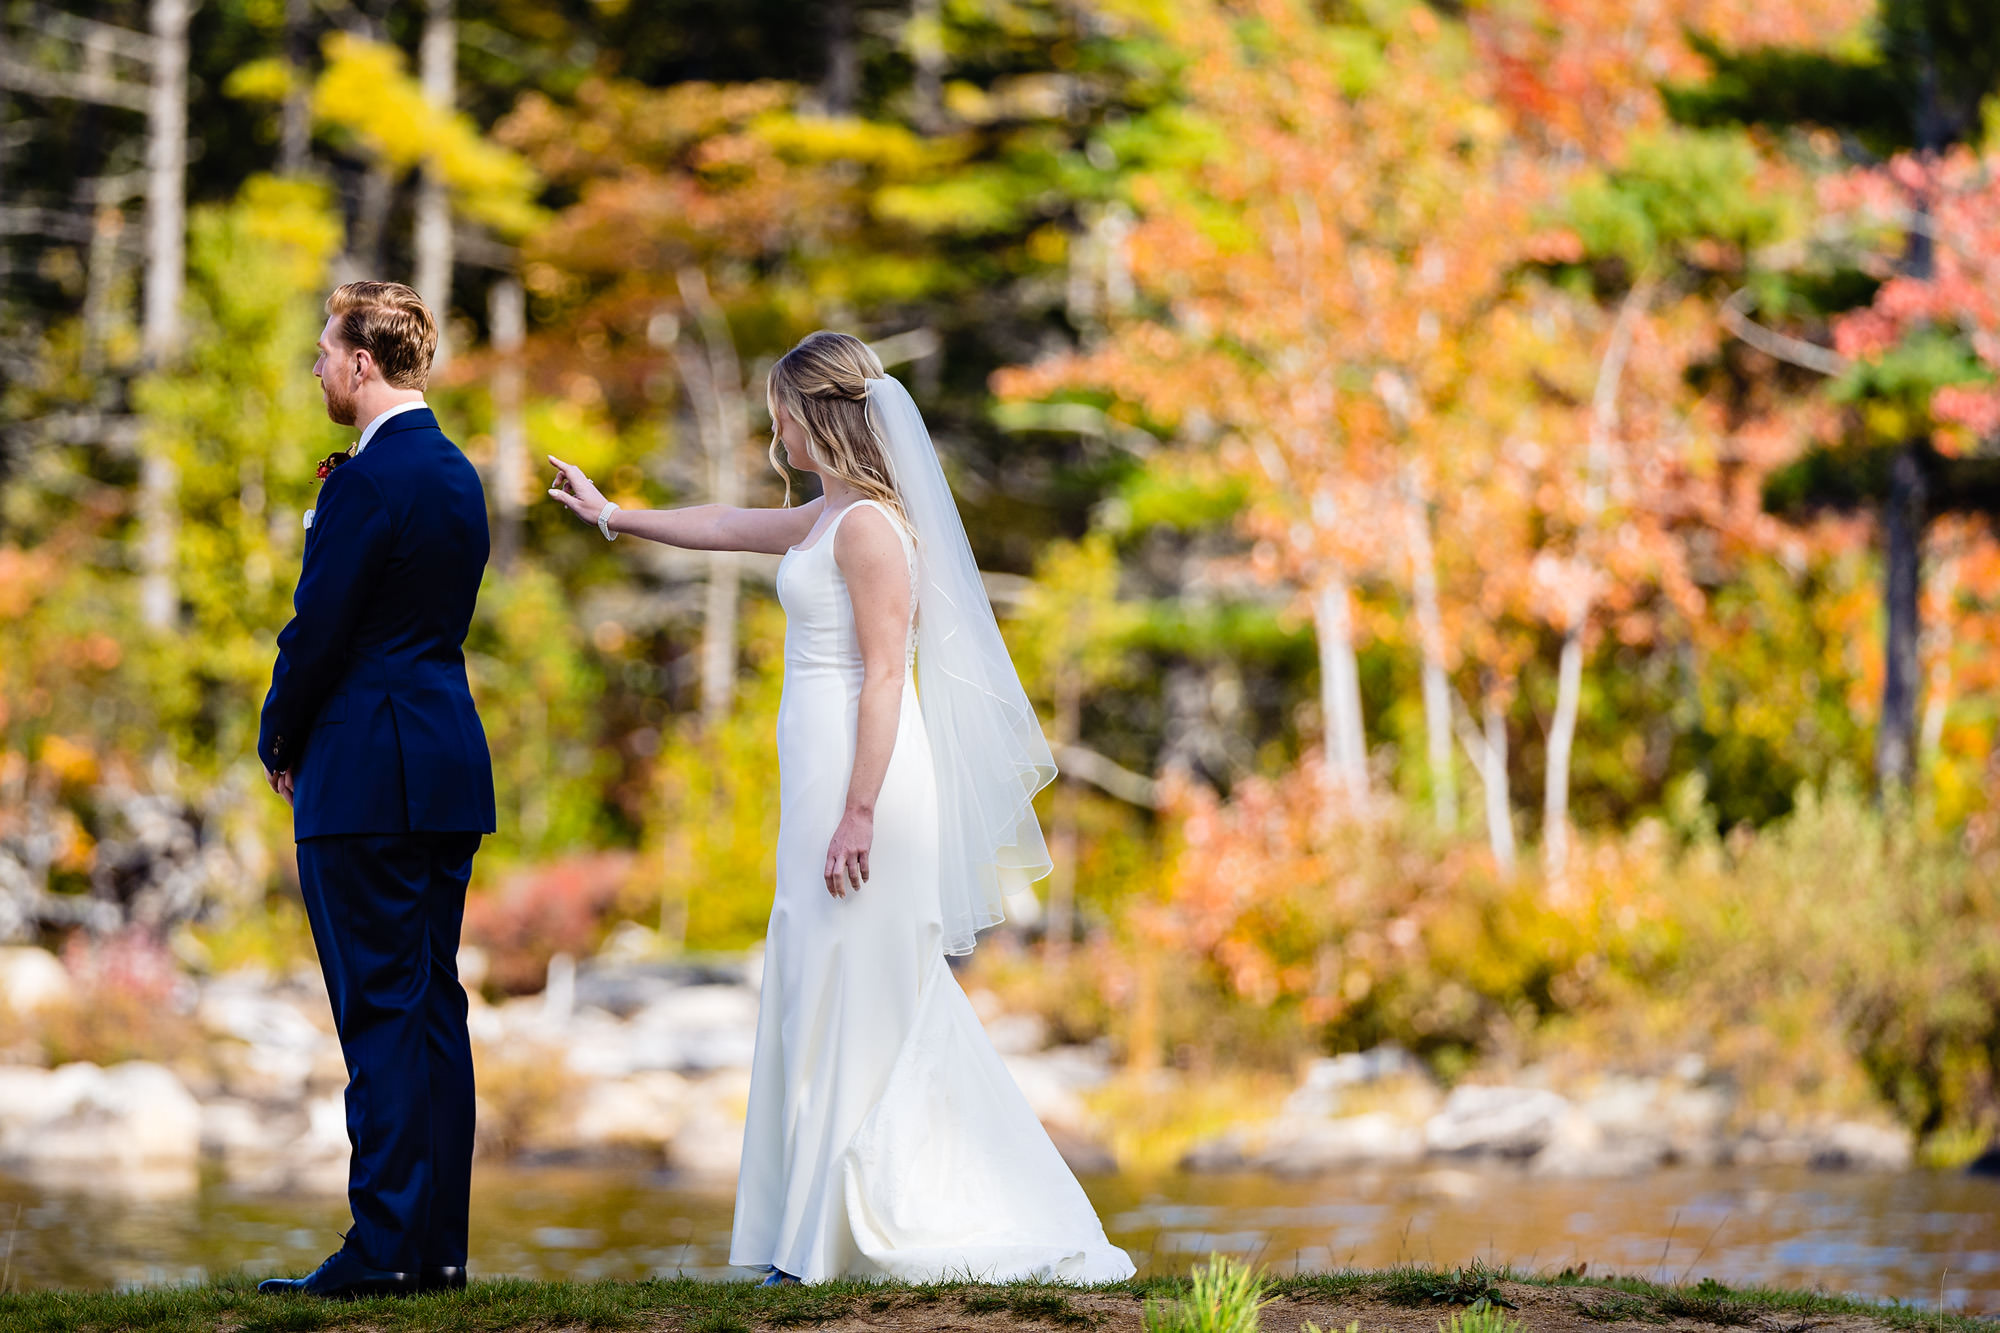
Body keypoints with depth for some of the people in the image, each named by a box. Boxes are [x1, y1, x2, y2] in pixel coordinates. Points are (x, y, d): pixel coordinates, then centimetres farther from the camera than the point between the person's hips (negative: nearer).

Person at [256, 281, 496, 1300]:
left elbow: (317, 631, -13)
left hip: (367, 776, -9)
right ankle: (438, 1244, 12)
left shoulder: (370, 480, -14)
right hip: (449, 768, 9)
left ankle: (384, 1246, -8)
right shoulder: (457, 475, 15)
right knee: (434, 1006, 10)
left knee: (380, 1012, -8)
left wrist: (279, 740, 3)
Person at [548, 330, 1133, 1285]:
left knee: (852, 999, -6)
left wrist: (859, 813, -23)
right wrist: (611, 515, 46)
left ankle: (841, 1236, -3)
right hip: (824, 772, 10)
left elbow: (885, 674, -19)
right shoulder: (828, 517, 16)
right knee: (829, 996, 10)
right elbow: (726, 526, 34)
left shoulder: (868, 525, -13)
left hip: (860, 774, -10)